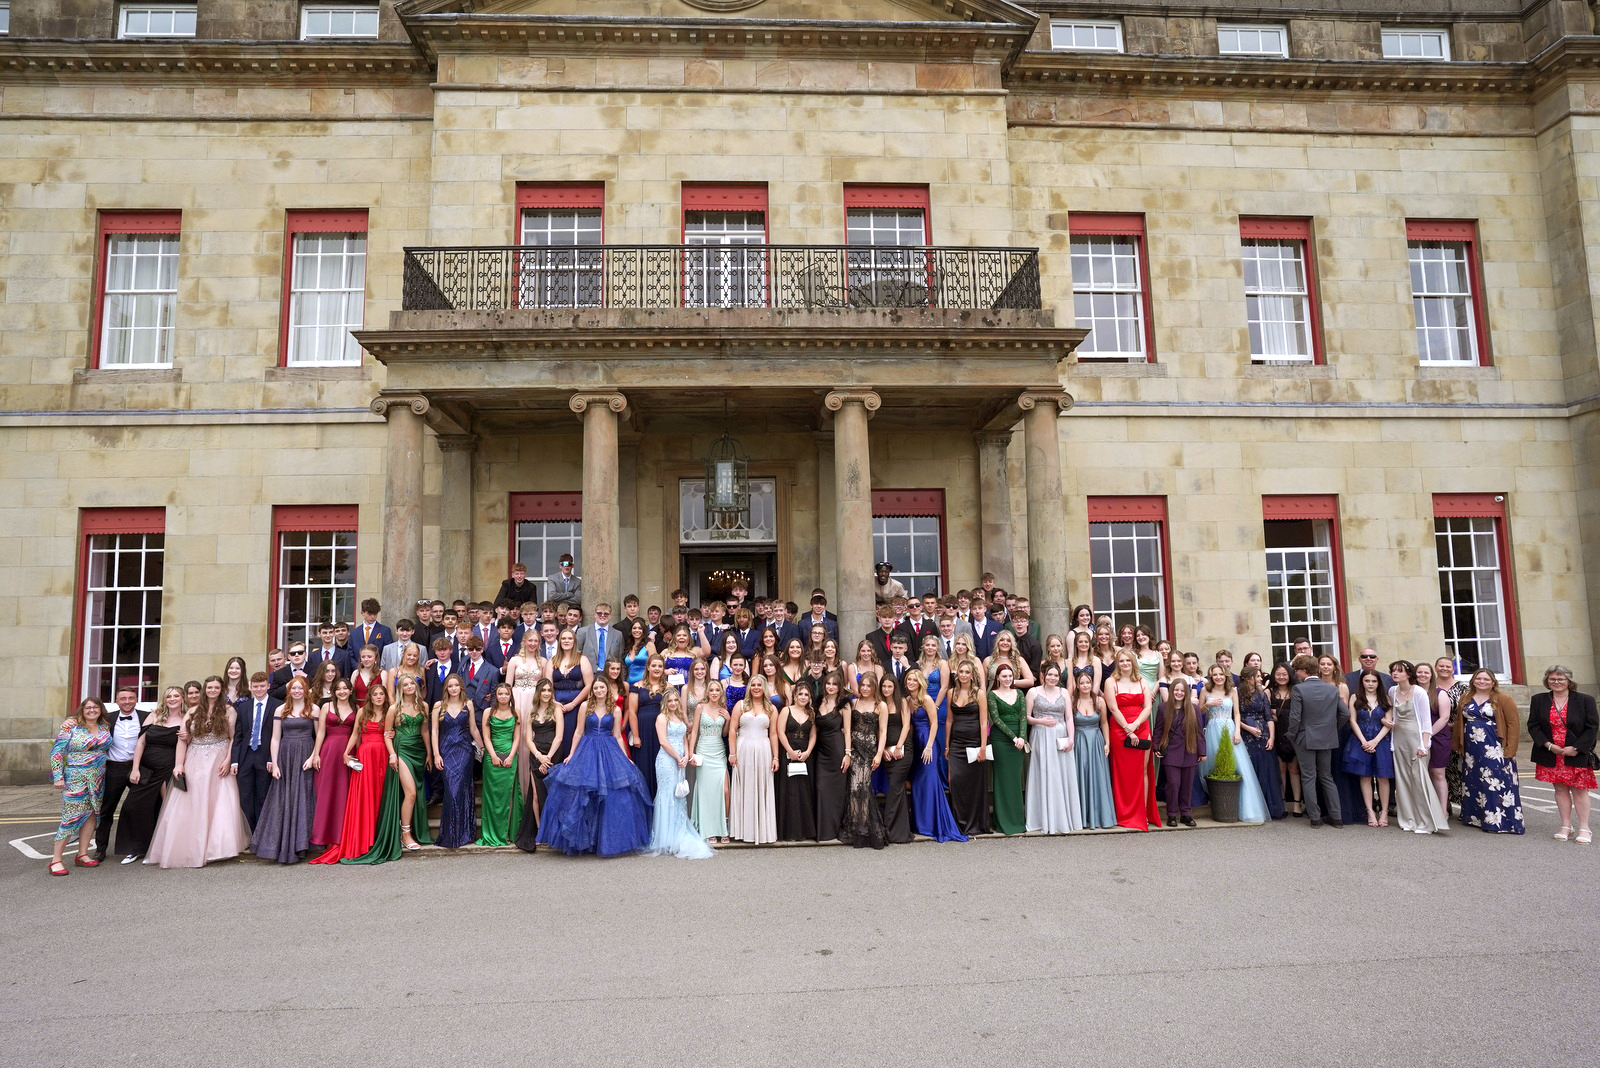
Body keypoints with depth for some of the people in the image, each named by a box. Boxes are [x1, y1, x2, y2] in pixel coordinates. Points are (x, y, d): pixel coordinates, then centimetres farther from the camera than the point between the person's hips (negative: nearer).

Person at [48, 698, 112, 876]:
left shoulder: (105, 728, 9)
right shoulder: (71, 726, -6)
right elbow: (57, 751, -8)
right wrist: (58, 776, -13)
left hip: (97, 779, 5)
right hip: (75, 779, -5)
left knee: (91, 815, 7)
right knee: (71, 816, -8)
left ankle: (83, 855, 16)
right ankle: (56, 860, 1)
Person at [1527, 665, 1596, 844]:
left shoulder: (1585, 700, -2)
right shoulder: (1538, 700, 3)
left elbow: (1591, 727, -4)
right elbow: (1533, 725, 2)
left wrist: (1575, 748, -12)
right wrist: (1549, 745, -10)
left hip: (1576, 754, -2)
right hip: (1551, 755, 2)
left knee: (1579, 789, 1)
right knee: (1560, 789, 8)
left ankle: (1584, 828, 11)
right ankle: (1566, 826, 15)